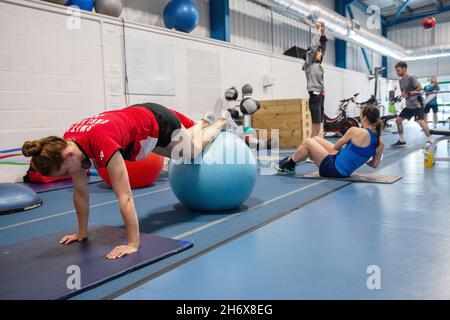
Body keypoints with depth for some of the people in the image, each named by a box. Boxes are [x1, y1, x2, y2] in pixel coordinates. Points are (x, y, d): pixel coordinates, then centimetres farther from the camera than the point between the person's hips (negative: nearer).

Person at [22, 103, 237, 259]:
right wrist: (82, 231, -6)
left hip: (158, 122, -6)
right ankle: (205, 122, 63)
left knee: (194, 150, 24)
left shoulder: (102, 144, -46)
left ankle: (223, 122, 51)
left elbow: (125, 197, -45)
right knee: (178, 153, 35)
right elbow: (80, 191, -11)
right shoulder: (68, 144, -23)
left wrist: (133, 244, -40)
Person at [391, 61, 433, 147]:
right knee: (398, 120, 6)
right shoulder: (401, 81, 13)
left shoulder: (411, 78, -11)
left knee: (420, 121, -22)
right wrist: (403, 94, -4)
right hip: (408, 105, 9)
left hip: (417, 104, -9)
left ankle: (431, 141, -15)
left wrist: (409, 93, -20)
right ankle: (401, 141, 16)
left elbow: (419, 88, -17)